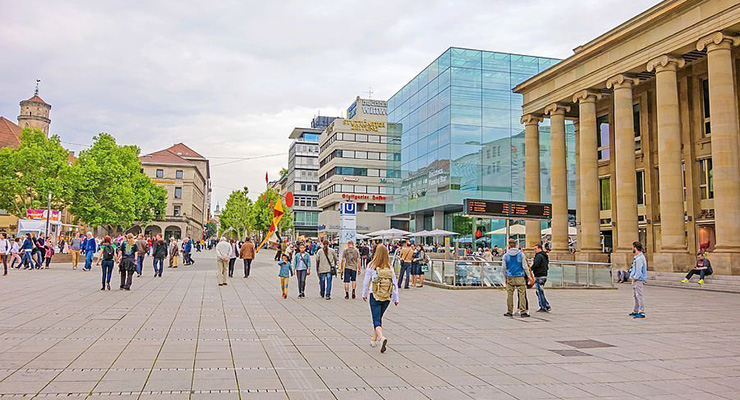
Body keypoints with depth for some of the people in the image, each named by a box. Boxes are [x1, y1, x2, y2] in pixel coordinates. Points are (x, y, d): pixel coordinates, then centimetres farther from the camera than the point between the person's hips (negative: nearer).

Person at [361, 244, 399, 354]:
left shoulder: (371, 266, -10)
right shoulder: (390, 268, -3)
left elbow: (366, 282, -2)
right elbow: (395, 284, 0)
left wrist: (364, 294, 13)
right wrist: (396, 298, 8)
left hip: (375, 296, -3)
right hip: (387, 298, 3)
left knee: (376, 320, -1)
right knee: (379, 318, 21)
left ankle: (382, 338, -25)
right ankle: (374, 339, 32)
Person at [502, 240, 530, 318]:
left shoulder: (506, 255, 3)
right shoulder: (521, 254, 0)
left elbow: (504, 268, 7)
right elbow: (524, 266, 0)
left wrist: (505, 277, 20)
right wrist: (528, 276, 9)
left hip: (510, 277, 1)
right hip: (520, 277, -1)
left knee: (509, 294, 6)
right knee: (522, 294, -1)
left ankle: (509, 311, 10)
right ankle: (523, 311, -5)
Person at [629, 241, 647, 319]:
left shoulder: (640, 258, -17)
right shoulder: (637, 257, 15)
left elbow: (639, 270, -20)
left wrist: (635, 278, -16)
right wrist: (633, 277, 14)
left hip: (638, 280, -11)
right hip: (635, 280, 11)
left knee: (639, 295, -11)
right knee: (636, 296, 17)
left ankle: (642, 313, -11)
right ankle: (635, 311, 27)